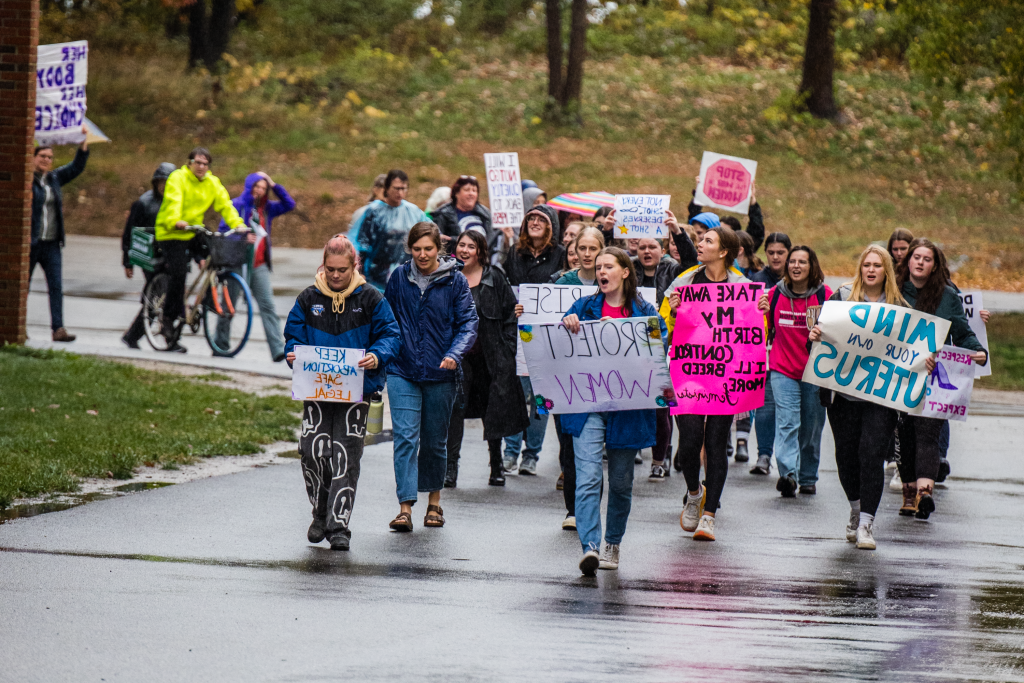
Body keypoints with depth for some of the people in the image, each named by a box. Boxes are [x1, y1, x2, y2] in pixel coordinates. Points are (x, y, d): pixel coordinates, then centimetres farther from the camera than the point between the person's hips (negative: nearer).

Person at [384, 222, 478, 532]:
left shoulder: (455, 281, -1)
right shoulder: (399, 277, 4)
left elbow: (468, 323, -4)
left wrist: (454, 354, -20)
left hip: (440, 373, 0)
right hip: (403, 372, 0)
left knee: (435, 441, 11)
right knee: (405, 437, -11)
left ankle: (434, 501, 30)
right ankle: (405, 508, -15)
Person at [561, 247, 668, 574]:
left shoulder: (643, 311, 6)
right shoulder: (584, 307, 10)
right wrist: (567, 325, -15)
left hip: (628, 408, 0)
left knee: (621, 482, 11)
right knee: (588, 477, -15)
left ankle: (613, 544, 29)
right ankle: (589, 547, -22)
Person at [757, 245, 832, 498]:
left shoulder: (825, 295, -1)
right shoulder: (775, 294, 4)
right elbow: (764, 329, 13)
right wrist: (762, 312, -7)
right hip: (783, 370, 0)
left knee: (811, 426, 8)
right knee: (787, 423, -16)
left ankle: (808, 478, 22)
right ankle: (788, 474, -29)